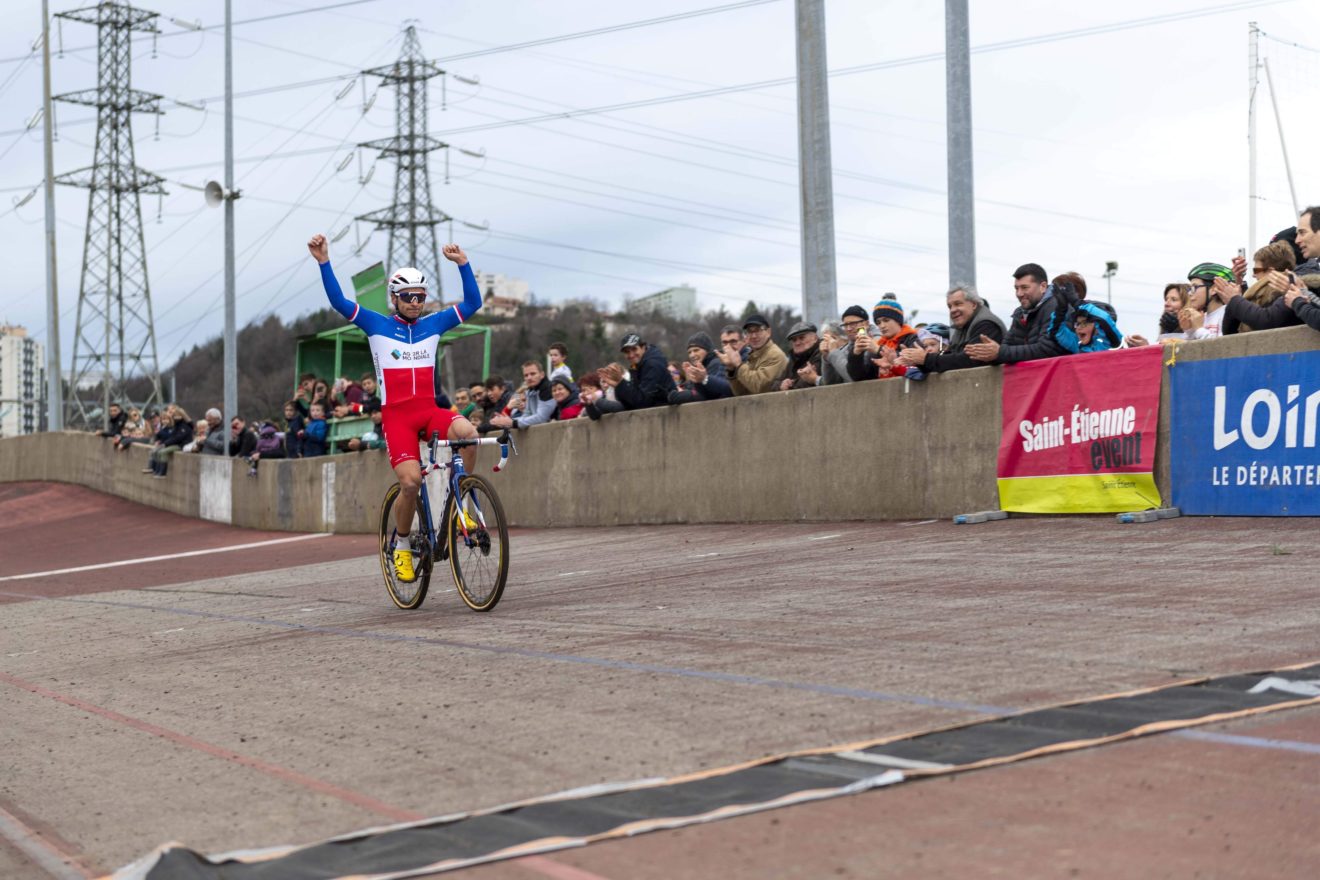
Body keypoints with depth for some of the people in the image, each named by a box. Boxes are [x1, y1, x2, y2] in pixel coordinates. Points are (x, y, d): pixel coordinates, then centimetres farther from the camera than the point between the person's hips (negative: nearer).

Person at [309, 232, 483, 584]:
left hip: (430, 411, 2)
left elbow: (473, 303, 10)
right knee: (411, 481, -21)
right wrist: (324, 262, -13)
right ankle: (400, 545, 5)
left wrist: (462, 263, 1)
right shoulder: (377, 326, 6)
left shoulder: (433, 325, 13)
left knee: (467, 431, -31)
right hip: (396, 414, -2)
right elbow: (338, 301, -3)